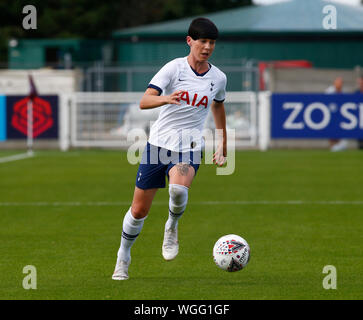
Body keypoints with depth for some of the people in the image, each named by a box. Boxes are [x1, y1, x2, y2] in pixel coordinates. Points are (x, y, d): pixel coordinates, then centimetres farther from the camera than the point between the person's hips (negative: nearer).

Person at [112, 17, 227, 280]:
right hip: (159, 143, -1)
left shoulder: (218, 78, 4)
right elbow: (144, 101, -17)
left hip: (189, 149, 1)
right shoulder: (174, 68, -7)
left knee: (179, 189, -33)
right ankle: (123, 258, 29)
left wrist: (223, 146, 30)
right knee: (139, 210, 4)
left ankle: (172, 227, -2)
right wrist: (166, 98, -38)